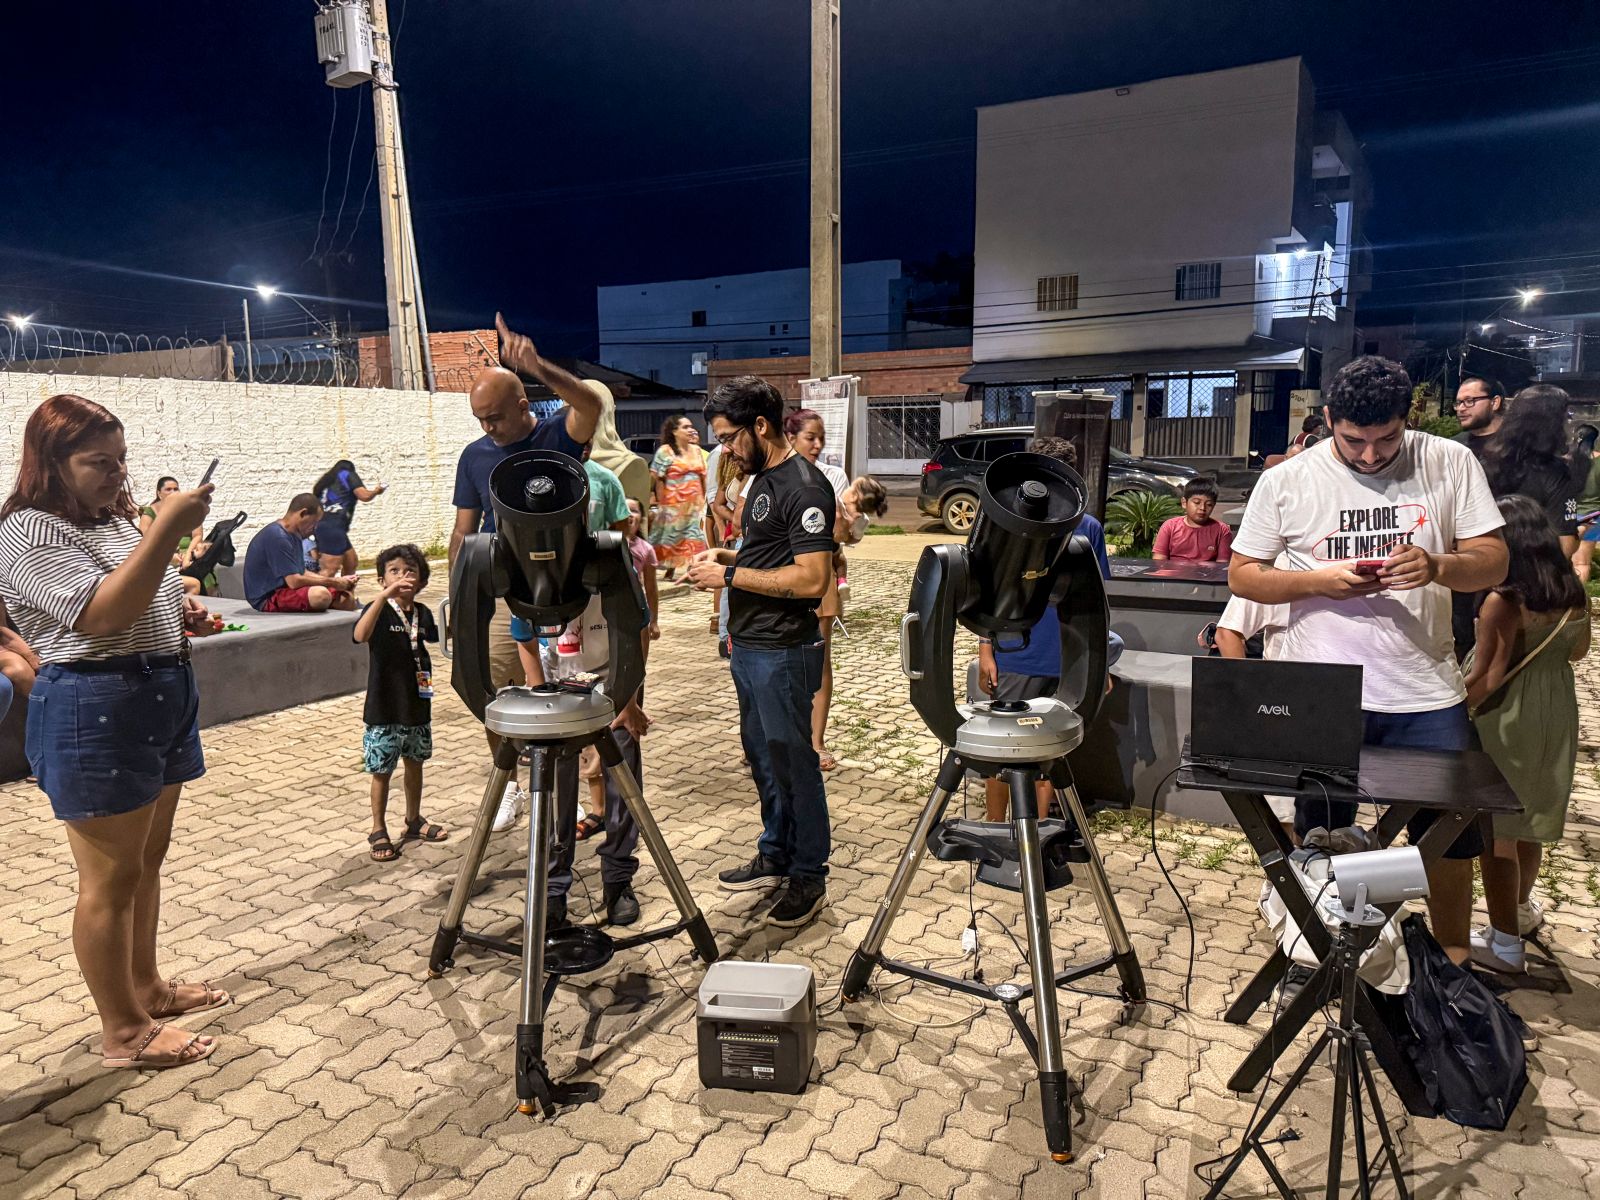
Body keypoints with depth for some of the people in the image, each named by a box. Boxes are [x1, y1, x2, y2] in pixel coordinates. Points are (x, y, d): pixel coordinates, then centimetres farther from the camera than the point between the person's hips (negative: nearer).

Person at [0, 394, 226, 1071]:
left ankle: (147, 987, 35)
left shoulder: (112, 522, 16)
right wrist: (169, 528, -30)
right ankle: (124, 1033, 14)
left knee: (147, 860, 19)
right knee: (111, 878, 1)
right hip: (96, 711, -9)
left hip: (164, 698, 9)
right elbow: (101, 614, -27)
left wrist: (183, 615, 8)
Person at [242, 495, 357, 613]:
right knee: (321, 594, -35)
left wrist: (336, 580, 5)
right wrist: (332, 582, -13)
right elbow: (294, 581, -24)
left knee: (348, 600, -7)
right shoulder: (277, 537, -19)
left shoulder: (293, 535, 11)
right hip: (268, 597, -9)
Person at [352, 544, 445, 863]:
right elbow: (360, 635, -37)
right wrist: (385, 595, -43)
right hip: (384, 708, -5)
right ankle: (378, 831, 21)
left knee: (415, 764, 19)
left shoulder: (422, 613, 2)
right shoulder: (378, 609, -13)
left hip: (418, 705, 5)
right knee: (382, 772, 6)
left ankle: (414, 821, 37)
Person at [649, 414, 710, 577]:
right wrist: (661, 504, -11)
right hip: (674, 505, -5)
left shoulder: (696, 450, 11)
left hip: (695, 505, 5)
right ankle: (669, 572, 11)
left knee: (692, 541, 3)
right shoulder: (665, 451, -5)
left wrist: (703, 501, 12)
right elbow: (658, 480, -7)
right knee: (672, 539, 1)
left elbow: (702, 476, 15)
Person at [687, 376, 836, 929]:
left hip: (782, 652, -10)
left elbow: (811, 578, -24)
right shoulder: (762, 479, 13)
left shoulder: (804, 487, -17)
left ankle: (810, 876, 16)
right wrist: (727, 556, 6)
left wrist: (730, 576, -19)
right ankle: (775, 855, 34)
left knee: (793, 761, 2)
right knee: (761, 755, 19)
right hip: (748, 647, 10)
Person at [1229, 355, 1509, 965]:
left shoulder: (1450, 463, -2)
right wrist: (1321, 580, -17)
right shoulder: (1285, 480, -4)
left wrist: (1439, 566, -22)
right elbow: (1242, 574, -1)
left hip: (1427, 693, 1)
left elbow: (1494, 561, 0)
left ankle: (1454, 962, 35)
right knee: (1321, 836, 14)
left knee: (1450, 833, 12)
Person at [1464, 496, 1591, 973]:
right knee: (1530, 821, 25)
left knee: (1494, 831, 4)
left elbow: (1485, 681, -22)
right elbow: (1577, 651, 15)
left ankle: (1506, 943, 13)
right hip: (1556, 718, 8)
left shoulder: (1503, 603, -23)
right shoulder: (1574, 594, -2)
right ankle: (1522, 907, 45)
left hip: (1506, 724, -7)